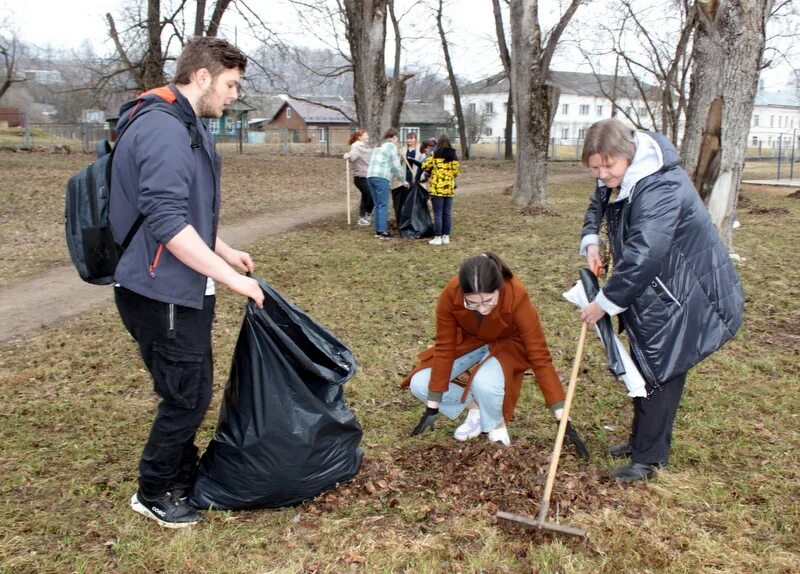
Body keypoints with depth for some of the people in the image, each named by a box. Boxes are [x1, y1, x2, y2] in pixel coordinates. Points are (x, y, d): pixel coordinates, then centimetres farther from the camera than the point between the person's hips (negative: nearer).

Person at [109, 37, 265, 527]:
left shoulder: (187, 125, 14)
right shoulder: (163, 128, -20)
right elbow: (167, 222, -28)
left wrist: (226, 252, 19)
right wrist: (230, 276, -24)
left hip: (181, 288, 10)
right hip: (163, 292, -10)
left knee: (190, 393, 19)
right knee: (188, 396, 1)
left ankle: (184, 477, 36)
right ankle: (153, 492, 21)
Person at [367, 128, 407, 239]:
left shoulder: (379, 146, 26)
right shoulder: (392, 146, 3)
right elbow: (396, 166, 0)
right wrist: (403, 180, 9)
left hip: (370, 176, 8)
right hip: (381, 177, -8)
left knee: (377, 205, 12)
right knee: (383, 205, -6)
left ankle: (378, 230, 13)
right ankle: (382, 231, -9)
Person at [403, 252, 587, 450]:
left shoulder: (517, 297, -37)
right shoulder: (450, 294, -32)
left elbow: (539, 356, -32)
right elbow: (444, 348, -22)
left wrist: (563, 419, -31)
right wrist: (432, 407, -17)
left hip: (506, 343, -3)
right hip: (468, 340, 3)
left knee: (484, 383, -35)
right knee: (419, 384, -15)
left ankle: (497, 425, -1)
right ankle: (473, 405, 10)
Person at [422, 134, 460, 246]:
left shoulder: (435, 155, -8)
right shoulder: (453, 156, 6)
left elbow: (425, 166, -3)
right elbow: (456, 171, 9)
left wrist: (431, 171, 17)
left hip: (437, 188, -4)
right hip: (449, 189, 5)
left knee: (438, 214, -2)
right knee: (447, 214, 9)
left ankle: (437, 238, -1)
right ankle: (446, 237, 12)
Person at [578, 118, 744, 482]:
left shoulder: (661, 189, -31)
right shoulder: (616, 179, -2)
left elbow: (641, 256, -36)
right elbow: (597, 205, 20)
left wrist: (604, 303, -28)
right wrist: (590, 240, 0)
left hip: (683, 293, -10)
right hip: (650, 289, 10)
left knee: (661, 372, -4)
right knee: (641, 366, 18)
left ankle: (650, 458, 8)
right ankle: (641, 440, 34)